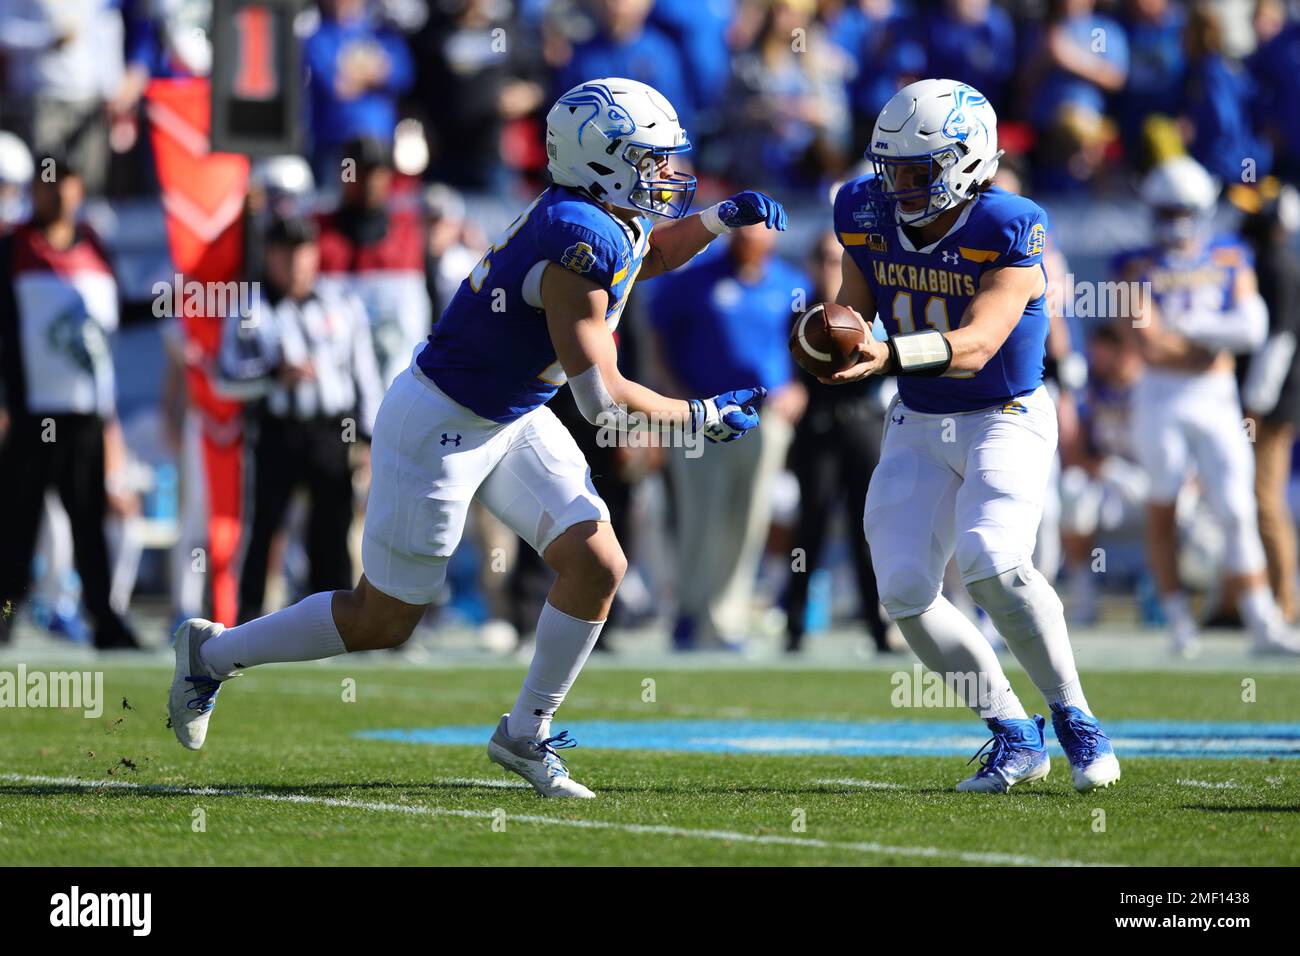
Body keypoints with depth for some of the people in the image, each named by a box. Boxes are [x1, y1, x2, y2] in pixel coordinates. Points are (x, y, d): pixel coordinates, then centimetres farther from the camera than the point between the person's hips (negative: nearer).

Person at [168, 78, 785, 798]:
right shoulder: (580, 243, -30)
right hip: (440, 429, -9)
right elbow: (601, 399, -28)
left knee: (597, 565, -2)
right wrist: (702, 417, -15)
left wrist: (721, 219, 8)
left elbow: (645, 256, 25)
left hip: (509, 421, 9)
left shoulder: (598, 213, -3)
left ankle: (526, 734, 14)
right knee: (383, 620, 4)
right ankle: (214, 652, 24)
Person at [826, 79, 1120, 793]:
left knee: (991, 563, -27)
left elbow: (976, 345, -32)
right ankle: (1014, 735, 7)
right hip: (919, 426, 6)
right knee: (905, 593, -8)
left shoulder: (1009, 232, -22)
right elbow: (853, 305, 8)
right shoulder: (868, 216, -5)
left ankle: (1074, 718, -9)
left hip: (1006, 419, -6)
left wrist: (889, 355, -48)